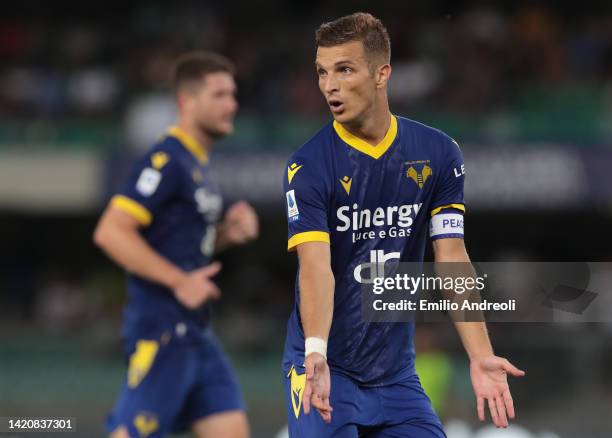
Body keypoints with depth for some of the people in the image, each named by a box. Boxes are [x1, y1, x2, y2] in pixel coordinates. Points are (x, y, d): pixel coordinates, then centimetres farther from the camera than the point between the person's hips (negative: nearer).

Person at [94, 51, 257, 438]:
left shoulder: (199, 164, 17)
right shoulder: (167, 162, -13)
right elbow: (111, 232, -21)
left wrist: (228, 232, 8)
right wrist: (180, 281, -20)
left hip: (195, 333, 9)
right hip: (161, 331, -9)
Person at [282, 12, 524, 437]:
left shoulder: (438, 154, -1)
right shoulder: (308, 165, -11)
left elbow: (452, 258, -5)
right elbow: (316, 266, -22)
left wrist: (481, 356, -18)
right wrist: (316, 353, -39)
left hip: (396, 371, 3)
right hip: (326, 369, -3)